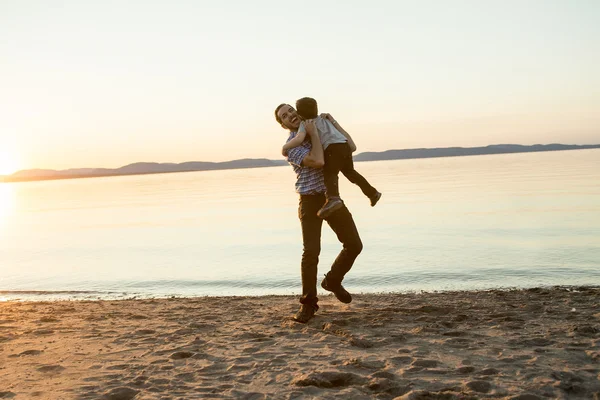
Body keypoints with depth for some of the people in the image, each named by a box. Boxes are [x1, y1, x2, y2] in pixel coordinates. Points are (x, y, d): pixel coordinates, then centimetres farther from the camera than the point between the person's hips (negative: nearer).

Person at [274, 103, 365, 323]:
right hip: (310, 201, -5)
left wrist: (332, 121, 5)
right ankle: (308, 304, 3)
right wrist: (313, 133, -14)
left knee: (354, 244, 0)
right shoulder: (291, 146, -8)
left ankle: (333, 280, 24)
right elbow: (318, 162, -24)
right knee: (311, 252, -11)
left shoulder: (319, 135, 14)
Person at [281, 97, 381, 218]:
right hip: (345, 145, 7)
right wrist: (352, 144, 31)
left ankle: (333, 199, -46)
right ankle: (372, 193, 39)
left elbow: (299, 139, -14)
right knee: (350, 172, 26)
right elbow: (343, 131, 25)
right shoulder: (326, 118, 25)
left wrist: (285, 147, -1)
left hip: (332, 148, -7)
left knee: (330, 174, -16)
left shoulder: (304, 124, 4)